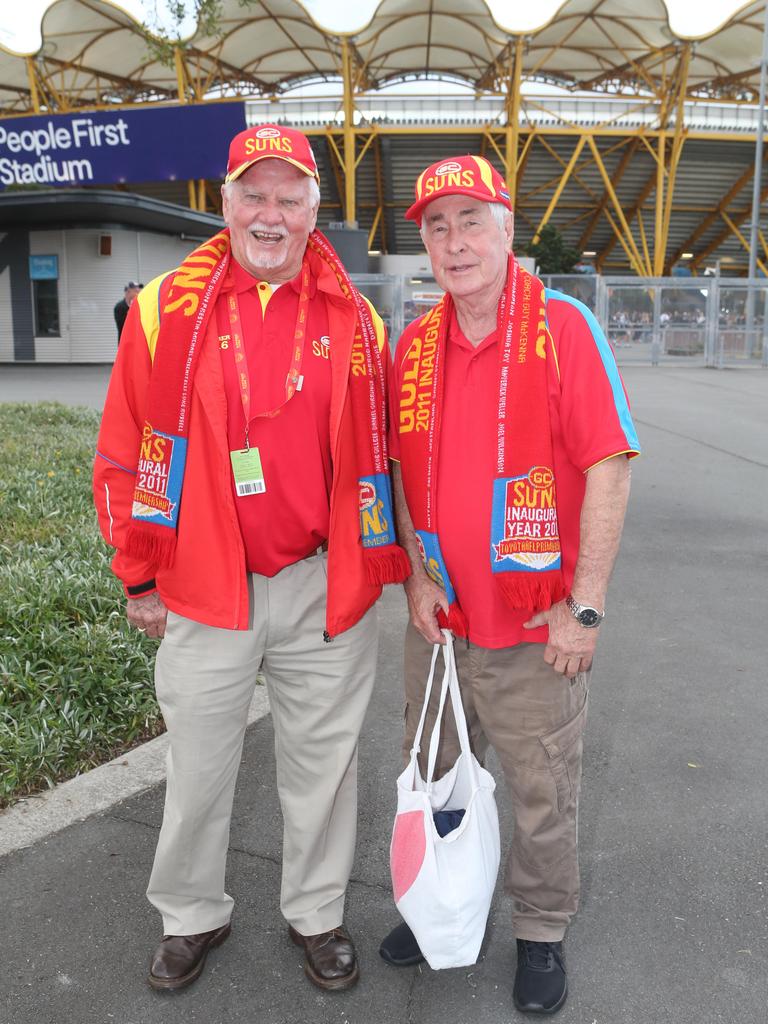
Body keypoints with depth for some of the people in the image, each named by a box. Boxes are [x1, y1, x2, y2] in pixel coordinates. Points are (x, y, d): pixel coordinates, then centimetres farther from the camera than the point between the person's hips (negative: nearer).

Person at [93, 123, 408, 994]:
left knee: (322, 760, 15)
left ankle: (317, 914, 38)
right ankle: (191, 915, 39)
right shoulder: (165, 309, -2)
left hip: (324, 587, 1)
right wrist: (140, 577, 1)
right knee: (198, 765, 14)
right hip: (203, 587, -1)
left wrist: (375, 565, 5)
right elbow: (125, 454, 0)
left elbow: (377, 453, 7)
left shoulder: (353, 319, 3)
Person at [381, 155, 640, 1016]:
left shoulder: (562, 326, -10)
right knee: (431, 778, 20)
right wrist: (416, 575, -1)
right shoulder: (414, 345, 4)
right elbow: (404, 471, 9)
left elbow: (608, 468, -14)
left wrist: (584, 606, -16)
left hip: (536, 627, -4)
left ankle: (540, 931, 36)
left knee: (542, 793, 12)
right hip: (439, 619, 5)